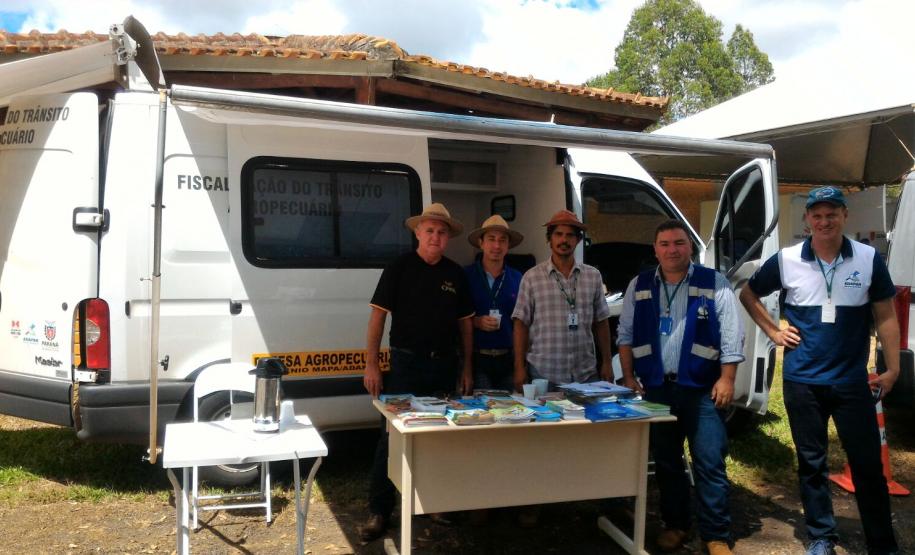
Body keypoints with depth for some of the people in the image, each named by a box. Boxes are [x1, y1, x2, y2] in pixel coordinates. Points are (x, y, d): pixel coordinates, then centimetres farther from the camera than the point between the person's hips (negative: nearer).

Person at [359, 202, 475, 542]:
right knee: (393, 435, -1)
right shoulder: (399, 268, -3)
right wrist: (371, 364, -11)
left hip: (445, 365, 4)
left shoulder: (456, 274, 8)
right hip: (406, 364, -4)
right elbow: (378, 315, -5)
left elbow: (465, 322, 12)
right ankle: (379, 511, 9)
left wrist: (466, 368, 9)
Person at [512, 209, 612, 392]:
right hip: (543, 374, -2)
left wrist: (606, 362, 8)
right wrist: (519, 368, -6)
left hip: (586, 374, 2)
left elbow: (601, 322, 11)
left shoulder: (593, 276, 7)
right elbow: (521, 323, -1)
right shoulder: (532, 277, 0)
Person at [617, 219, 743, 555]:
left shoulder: (715, 284, -2)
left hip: (702, 388, -3)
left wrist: (726, 379, -9)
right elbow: (625, 335, 9)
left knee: (709, 464, -1)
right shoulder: (639, 286, 7)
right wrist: (628, 377, 4)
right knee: (665, 461, 13)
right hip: (655, 388, 3)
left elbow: (731, 337, -3)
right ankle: (675, 525, 28)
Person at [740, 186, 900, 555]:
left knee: (867, 464, 6)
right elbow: (748, 294, 12)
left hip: (852, 382, 0)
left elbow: (885, 317, 2)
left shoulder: (869, 259, -2)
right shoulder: (786, 260, -2)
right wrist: (773, 332, 3)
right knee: (811, 463, 11)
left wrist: (892, 369, -2)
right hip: (802, 382, 1)